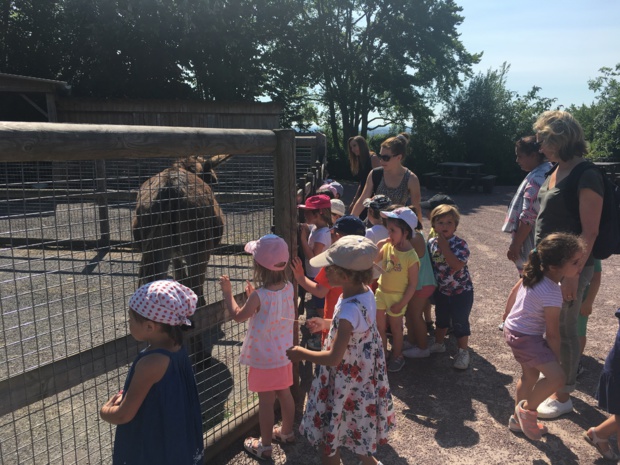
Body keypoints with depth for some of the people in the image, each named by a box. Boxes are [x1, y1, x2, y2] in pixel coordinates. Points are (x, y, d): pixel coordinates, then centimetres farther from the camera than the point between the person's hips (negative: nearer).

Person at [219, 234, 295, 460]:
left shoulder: (258, 295, -27)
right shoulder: (288, 288, -8)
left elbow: (238, 316, -9)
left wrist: (227, 292, 0)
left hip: (264, 358, -6)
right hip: (284, 353, 7)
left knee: (265, 401, 8)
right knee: (284, 393, 23)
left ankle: (265, 445, 23)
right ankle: (287, 432, 42)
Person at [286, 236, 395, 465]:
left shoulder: (350, 309, -34)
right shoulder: (366, 292, -8)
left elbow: (334, 358, -29)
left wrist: (301, 354, -16)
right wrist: (327, 323, 11)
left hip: (345, 382, -9)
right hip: (363, 375, 9)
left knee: (327, 440, 14)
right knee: (354, 429, 31)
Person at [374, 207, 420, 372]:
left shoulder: (411, 256, -24)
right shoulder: (387, 245, -9)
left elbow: (413, 284, -18)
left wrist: (401, 304, -16)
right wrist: (378, 246, -16)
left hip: (397, 296, -5)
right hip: (381, 292, 5)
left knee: (395, 328, 14)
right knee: (379, 326, 16)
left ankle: (397, 356, 35)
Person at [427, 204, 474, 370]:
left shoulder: (460, 244, -20)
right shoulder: (431, 243, -5)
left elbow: (458, 265, -33)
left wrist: (445, 247, -30)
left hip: (461, 291, -5)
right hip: (441, 291, 5)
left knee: (460, 322, 4)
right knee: (441, 319, 23)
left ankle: (463, 351, 24)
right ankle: (439, 344, 44)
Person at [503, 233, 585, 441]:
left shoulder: (534, 274, -6)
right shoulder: (552, 295, -29)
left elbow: (513, 293, 12)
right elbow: (552, 334, -19)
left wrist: (509, 315, 28)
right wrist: (557, 358, -4)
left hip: (513, 329, 10)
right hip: (525, 337, -10)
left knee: (530, 375, 23)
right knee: (557, 377, -19)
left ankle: (518, 418, 40)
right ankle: (527, 409, 4)